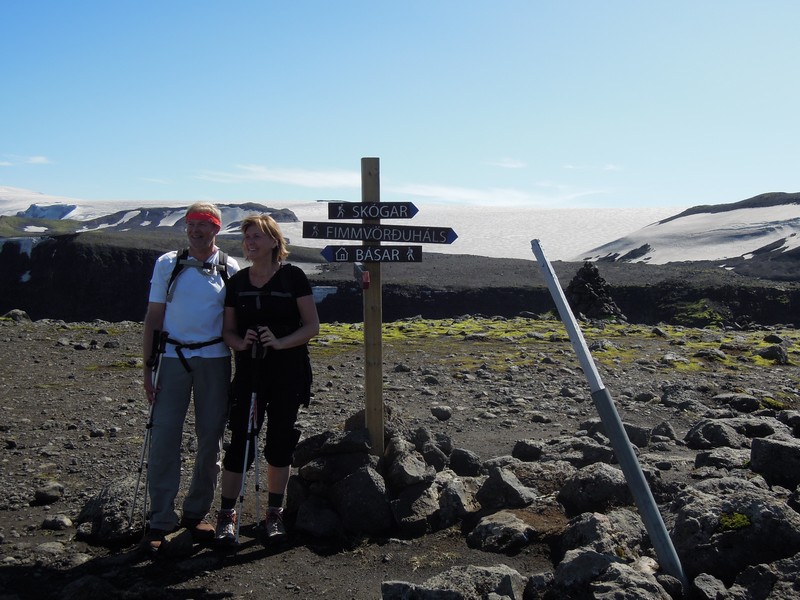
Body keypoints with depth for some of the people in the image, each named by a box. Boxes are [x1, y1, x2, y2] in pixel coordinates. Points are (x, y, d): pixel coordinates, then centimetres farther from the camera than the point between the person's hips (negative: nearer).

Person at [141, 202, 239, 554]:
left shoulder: (230, 269, 6)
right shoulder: (167, 264, 6)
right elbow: (154, 317, 6)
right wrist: (148, 367, 1)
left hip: (215, 359, 1)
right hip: (173, 357, -1)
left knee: (210, 439, 6)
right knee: (164, 437, -4)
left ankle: (196, 514, 21)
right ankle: (160, 521, 6)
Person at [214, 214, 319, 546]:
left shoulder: (293, 276, -3)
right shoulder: (237, 281, 6)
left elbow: (312, 326, -5)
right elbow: (228, 329, 9)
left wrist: (279, 342, -20)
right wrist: (241, 342, -13)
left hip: (288, 372, -2)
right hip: (249, 371, 2)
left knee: (280, 441, 6)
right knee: (240, 441, -1)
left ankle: (274, 515, 21)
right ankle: (227, 514, 11)